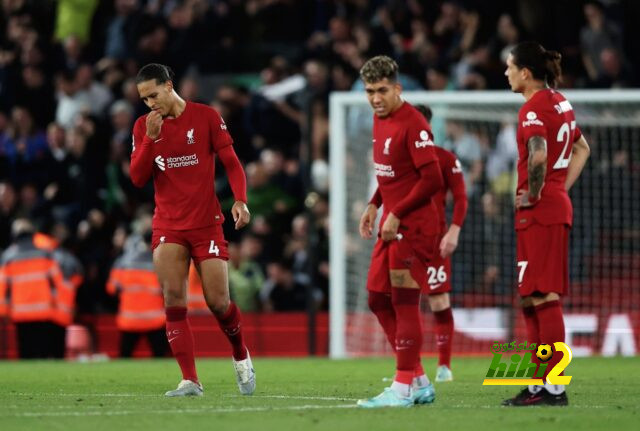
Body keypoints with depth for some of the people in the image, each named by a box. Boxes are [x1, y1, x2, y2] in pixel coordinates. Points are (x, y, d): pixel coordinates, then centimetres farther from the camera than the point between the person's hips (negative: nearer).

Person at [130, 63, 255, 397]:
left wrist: (240, 200, -16)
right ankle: (190, 380, -14)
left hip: (206, 224, -2)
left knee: (218, 302, -3)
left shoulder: (206, 117, -2)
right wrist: (151, 137, -13)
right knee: (174, 301, -14)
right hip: (168, 228, 2)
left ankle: (241, 357, 26)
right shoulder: (144, 126, 5)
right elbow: (137, 178, -1)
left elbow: (231, 162, -1)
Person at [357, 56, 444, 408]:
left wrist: (397, 214, -20)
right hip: (391, 222, 10)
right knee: (377, 298, 11)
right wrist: (374, 206, 13)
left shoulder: (412, 124, -17)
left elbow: (432, 179, -21)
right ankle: (419, 382, 18)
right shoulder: (380, 120, 11)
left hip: (413, 224, -10)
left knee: (404, 302, -6)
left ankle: (403, 388, 0)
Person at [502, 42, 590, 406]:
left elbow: (538, 157, -30)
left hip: (539, 211, -10)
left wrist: (533, 194, -16)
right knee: (533, 298, 14)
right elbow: (582, 148, 27)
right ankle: (539, 383, 18)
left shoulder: (534, 109, -14)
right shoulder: (560, 102, 15)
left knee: (543, 296, -9)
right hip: (558, 206, 10)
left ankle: (553, 388, -10)